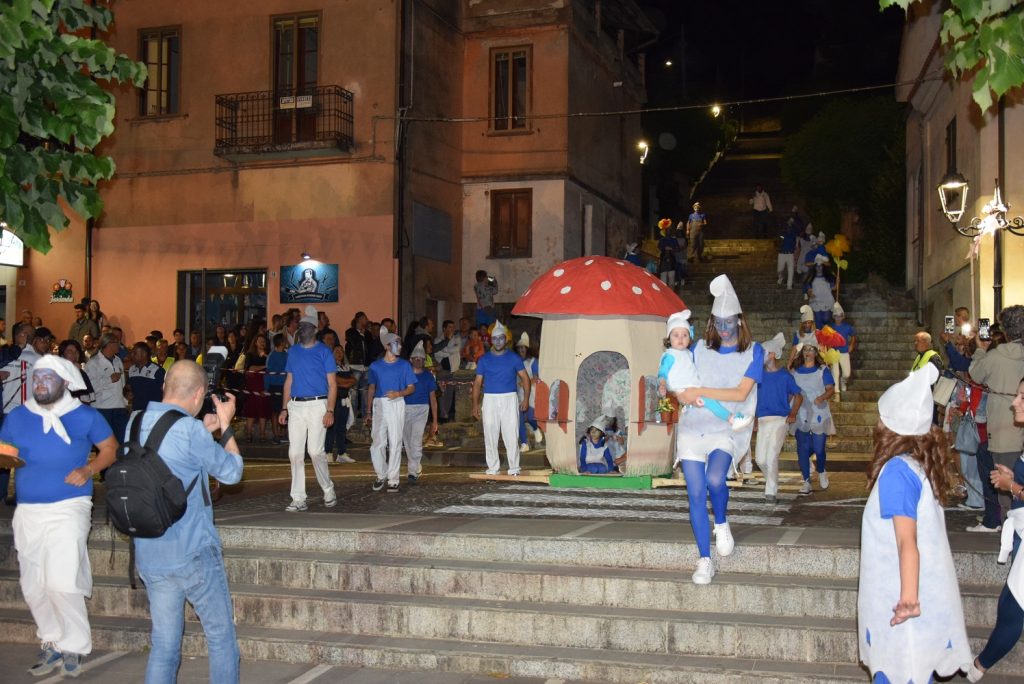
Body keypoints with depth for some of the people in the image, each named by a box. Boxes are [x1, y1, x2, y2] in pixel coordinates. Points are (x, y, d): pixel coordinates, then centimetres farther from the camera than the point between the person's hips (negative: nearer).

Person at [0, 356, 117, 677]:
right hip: (27, 511, 5)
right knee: (33, 587, 11)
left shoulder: (85, 416, -3)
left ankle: (74, 648, 4)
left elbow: (111, 449, 5)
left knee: (61, 584, -13)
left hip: (69, 508, -5)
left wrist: (88, 470, -12)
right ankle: (52, 644, 27)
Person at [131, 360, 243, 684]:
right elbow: (231, 472, -4)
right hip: (194, 554, -6)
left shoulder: (136, 423, 4)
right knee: (221, 637, 11)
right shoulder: (190, 430, -17)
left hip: (148, 557, 6)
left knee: (163, 645, 11)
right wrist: (225, 425, 7)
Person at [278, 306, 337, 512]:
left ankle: (328, 492, 10)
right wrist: (284, 408, 10)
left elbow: (332, 384, -3)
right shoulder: (293, 351, 14)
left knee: (315, 451, -10)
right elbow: (288, 381, 18)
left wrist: (330, 410, -13)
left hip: (317, 405, -5)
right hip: (295, 406, 5)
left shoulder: (324, 352, 0)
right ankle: (298, 499, 6)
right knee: (295, 453, 1)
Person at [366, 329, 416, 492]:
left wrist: (398, 393, -15)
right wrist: (369, 412, 11)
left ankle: (393, 480, 3)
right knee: (378, 443, -1)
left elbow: (411, 387, 5)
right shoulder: (375, 366, 8)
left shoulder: (404, 365, 6)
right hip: (379, 405, 1)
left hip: (397, 404, -1)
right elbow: (371, 388, 13)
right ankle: (381, 475, 18)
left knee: (395, 443, -3)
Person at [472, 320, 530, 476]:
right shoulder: (484, 359, 8)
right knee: (490, 436, 3)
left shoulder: (514, 358, 6)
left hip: (509, 399, -1)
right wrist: (475, 404, -1)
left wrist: (525, 399, -5)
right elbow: (477, 383, 7)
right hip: (490, 399, 1)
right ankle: (492, 468, 13)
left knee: (511, 435, -5)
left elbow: (525, 378, 7)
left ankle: (514, 468, 2)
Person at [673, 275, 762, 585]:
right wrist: (682, 394, -10)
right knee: (696, 494, -3)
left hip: (727, 430, -3)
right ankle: (705, 560, 8)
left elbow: (741, 393, -10)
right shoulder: (700, 349, 9)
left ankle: (722, 523, 3)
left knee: (715, 478, -29)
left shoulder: (753, 352, 0)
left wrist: (700, 392, -15)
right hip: (692, 428, 3)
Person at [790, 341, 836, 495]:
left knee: (818, 448, 0)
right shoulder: (794, 371, 10)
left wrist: (822, 397, -25)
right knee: (802, 449, -3)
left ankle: (821, 472, 30)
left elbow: (831, 389, -6)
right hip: (800, 416, 2)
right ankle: (806, 481, 5)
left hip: (818, 415, -2)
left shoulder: (823, 370, 2)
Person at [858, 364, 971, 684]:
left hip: (898, 599, -8)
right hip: (929, 591, 8)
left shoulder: (897, 471, -19)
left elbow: (907, 541, -26)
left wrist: (908, 596, -31)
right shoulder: (925, 463, 4)